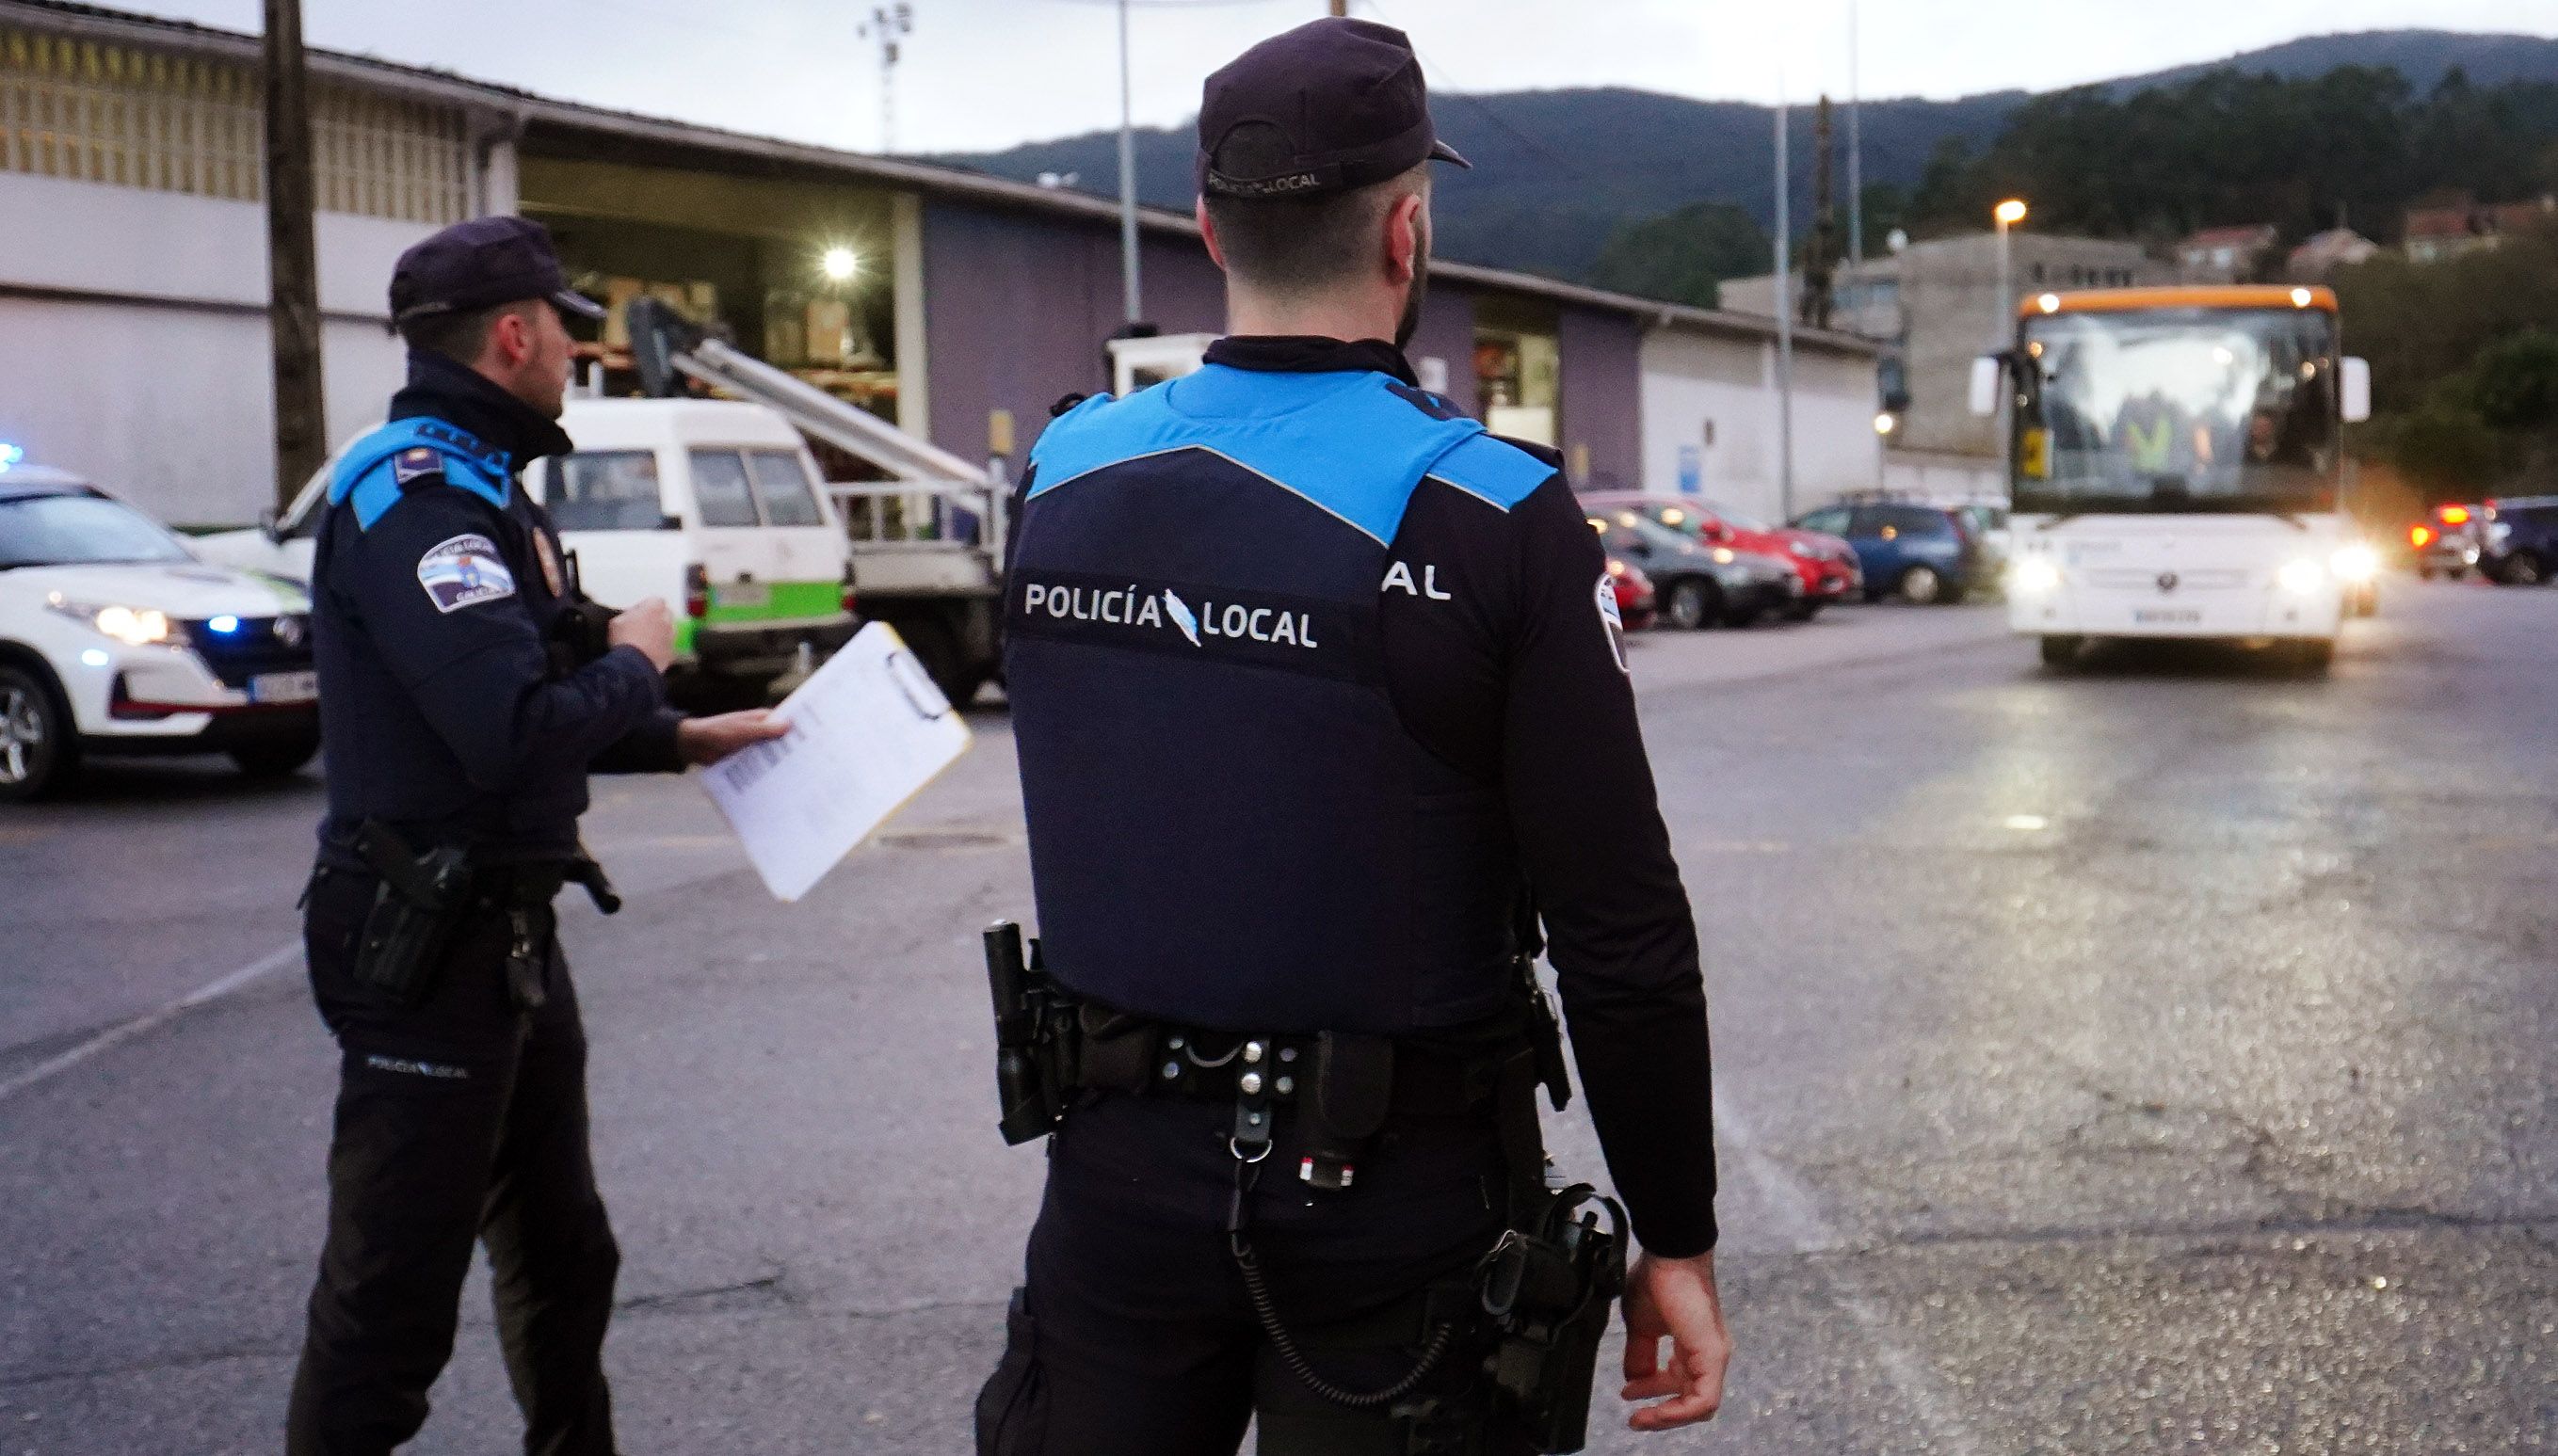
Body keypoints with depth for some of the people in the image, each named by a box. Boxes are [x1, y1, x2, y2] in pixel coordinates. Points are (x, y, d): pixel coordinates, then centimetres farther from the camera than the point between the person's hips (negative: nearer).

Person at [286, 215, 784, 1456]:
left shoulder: (479, 485, 16)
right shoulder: (413, 492, -19)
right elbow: (514, 731, -30)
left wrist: (681, 741, 18)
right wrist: (635, 664, -13)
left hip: (507, 933, 11)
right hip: (426, 947, -11)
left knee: (560, 1256, 22)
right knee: (391, 1304, -3)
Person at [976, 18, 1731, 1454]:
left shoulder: (1065, 481, -1)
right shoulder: (1493, 519, -15)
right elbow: (1620, 923, -14)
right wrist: (1678, 1239, -4)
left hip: (1122, 1165, 4)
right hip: (1388, 1196, -4)